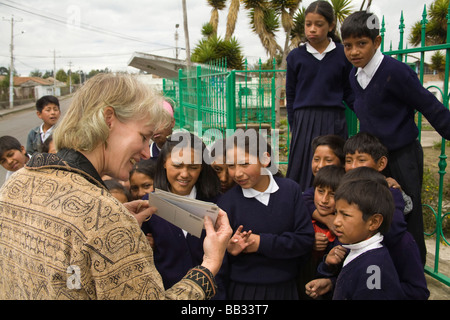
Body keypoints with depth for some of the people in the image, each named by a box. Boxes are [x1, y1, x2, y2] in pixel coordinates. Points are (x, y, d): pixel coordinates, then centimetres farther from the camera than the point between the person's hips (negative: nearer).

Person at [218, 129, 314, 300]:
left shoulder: (290, 189, -5)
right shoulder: (227, 201, -9)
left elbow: (306, 239, -9)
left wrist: (262, 243, -16)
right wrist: (230, 250, -27)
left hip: (286, 287, 2)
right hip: (243, 290, -2)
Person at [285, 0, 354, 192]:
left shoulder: (343, 54, 3)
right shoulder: (296, 57, 5)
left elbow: (349, 93, 8)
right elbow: (290, 96, 10)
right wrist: (294, 126, 8)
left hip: (333, 122, 0)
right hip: (304, 122, 0)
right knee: (303, 174, 1)